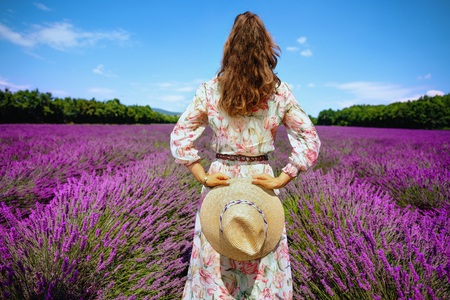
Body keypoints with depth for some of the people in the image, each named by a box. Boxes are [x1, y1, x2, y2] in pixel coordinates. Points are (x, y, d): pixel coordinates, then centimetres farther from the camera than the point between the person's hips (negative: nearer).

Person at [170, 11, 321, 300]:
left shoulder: (209, 90, -3)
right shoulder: (280, 92, -3)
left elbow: (180, 136, -4)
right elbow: (311, 141, -4)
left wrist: (203, 177, -5)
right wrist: (281, 180, -7)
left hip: (220, 178, 1)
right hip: (261, 179, 0)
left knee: (214, 263, 19)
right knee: (265, 263, 19)